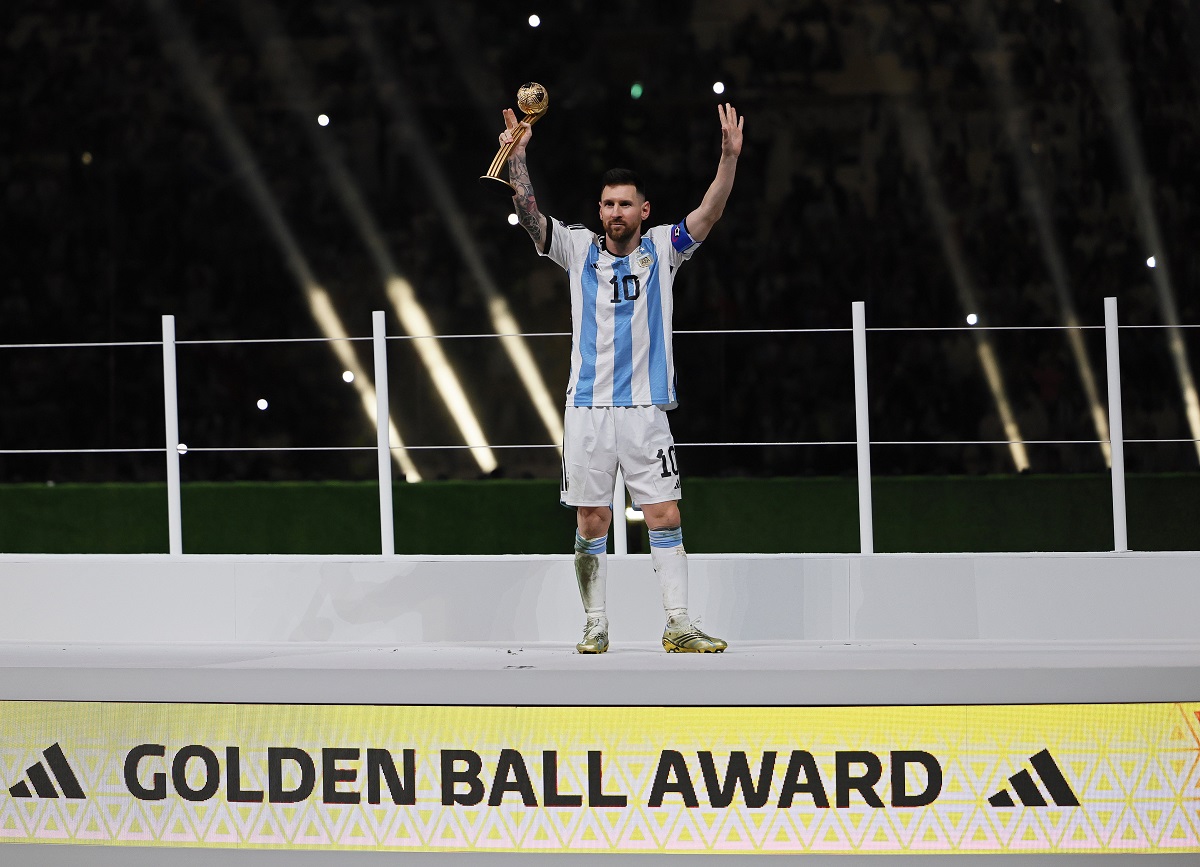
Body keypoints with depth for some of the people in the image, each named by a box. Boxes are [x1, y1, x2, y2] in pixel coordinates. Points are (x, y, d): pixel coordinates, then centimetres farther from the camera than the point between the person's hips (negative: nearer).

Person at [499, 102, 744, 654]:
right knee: (592, 521, 2)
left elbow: (708, 214, -7)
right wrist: (517, 156, -19)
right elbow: (529, 215, -4)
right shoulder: (579, 248, 6)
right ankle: (595, 625, 9)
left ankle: (679, 625, -3)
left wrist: (730, 158, -22)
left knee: (664, 516, -4)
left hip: (645, 409, 0)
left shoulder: (662, 248, 5)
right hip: (588, 408, 0)